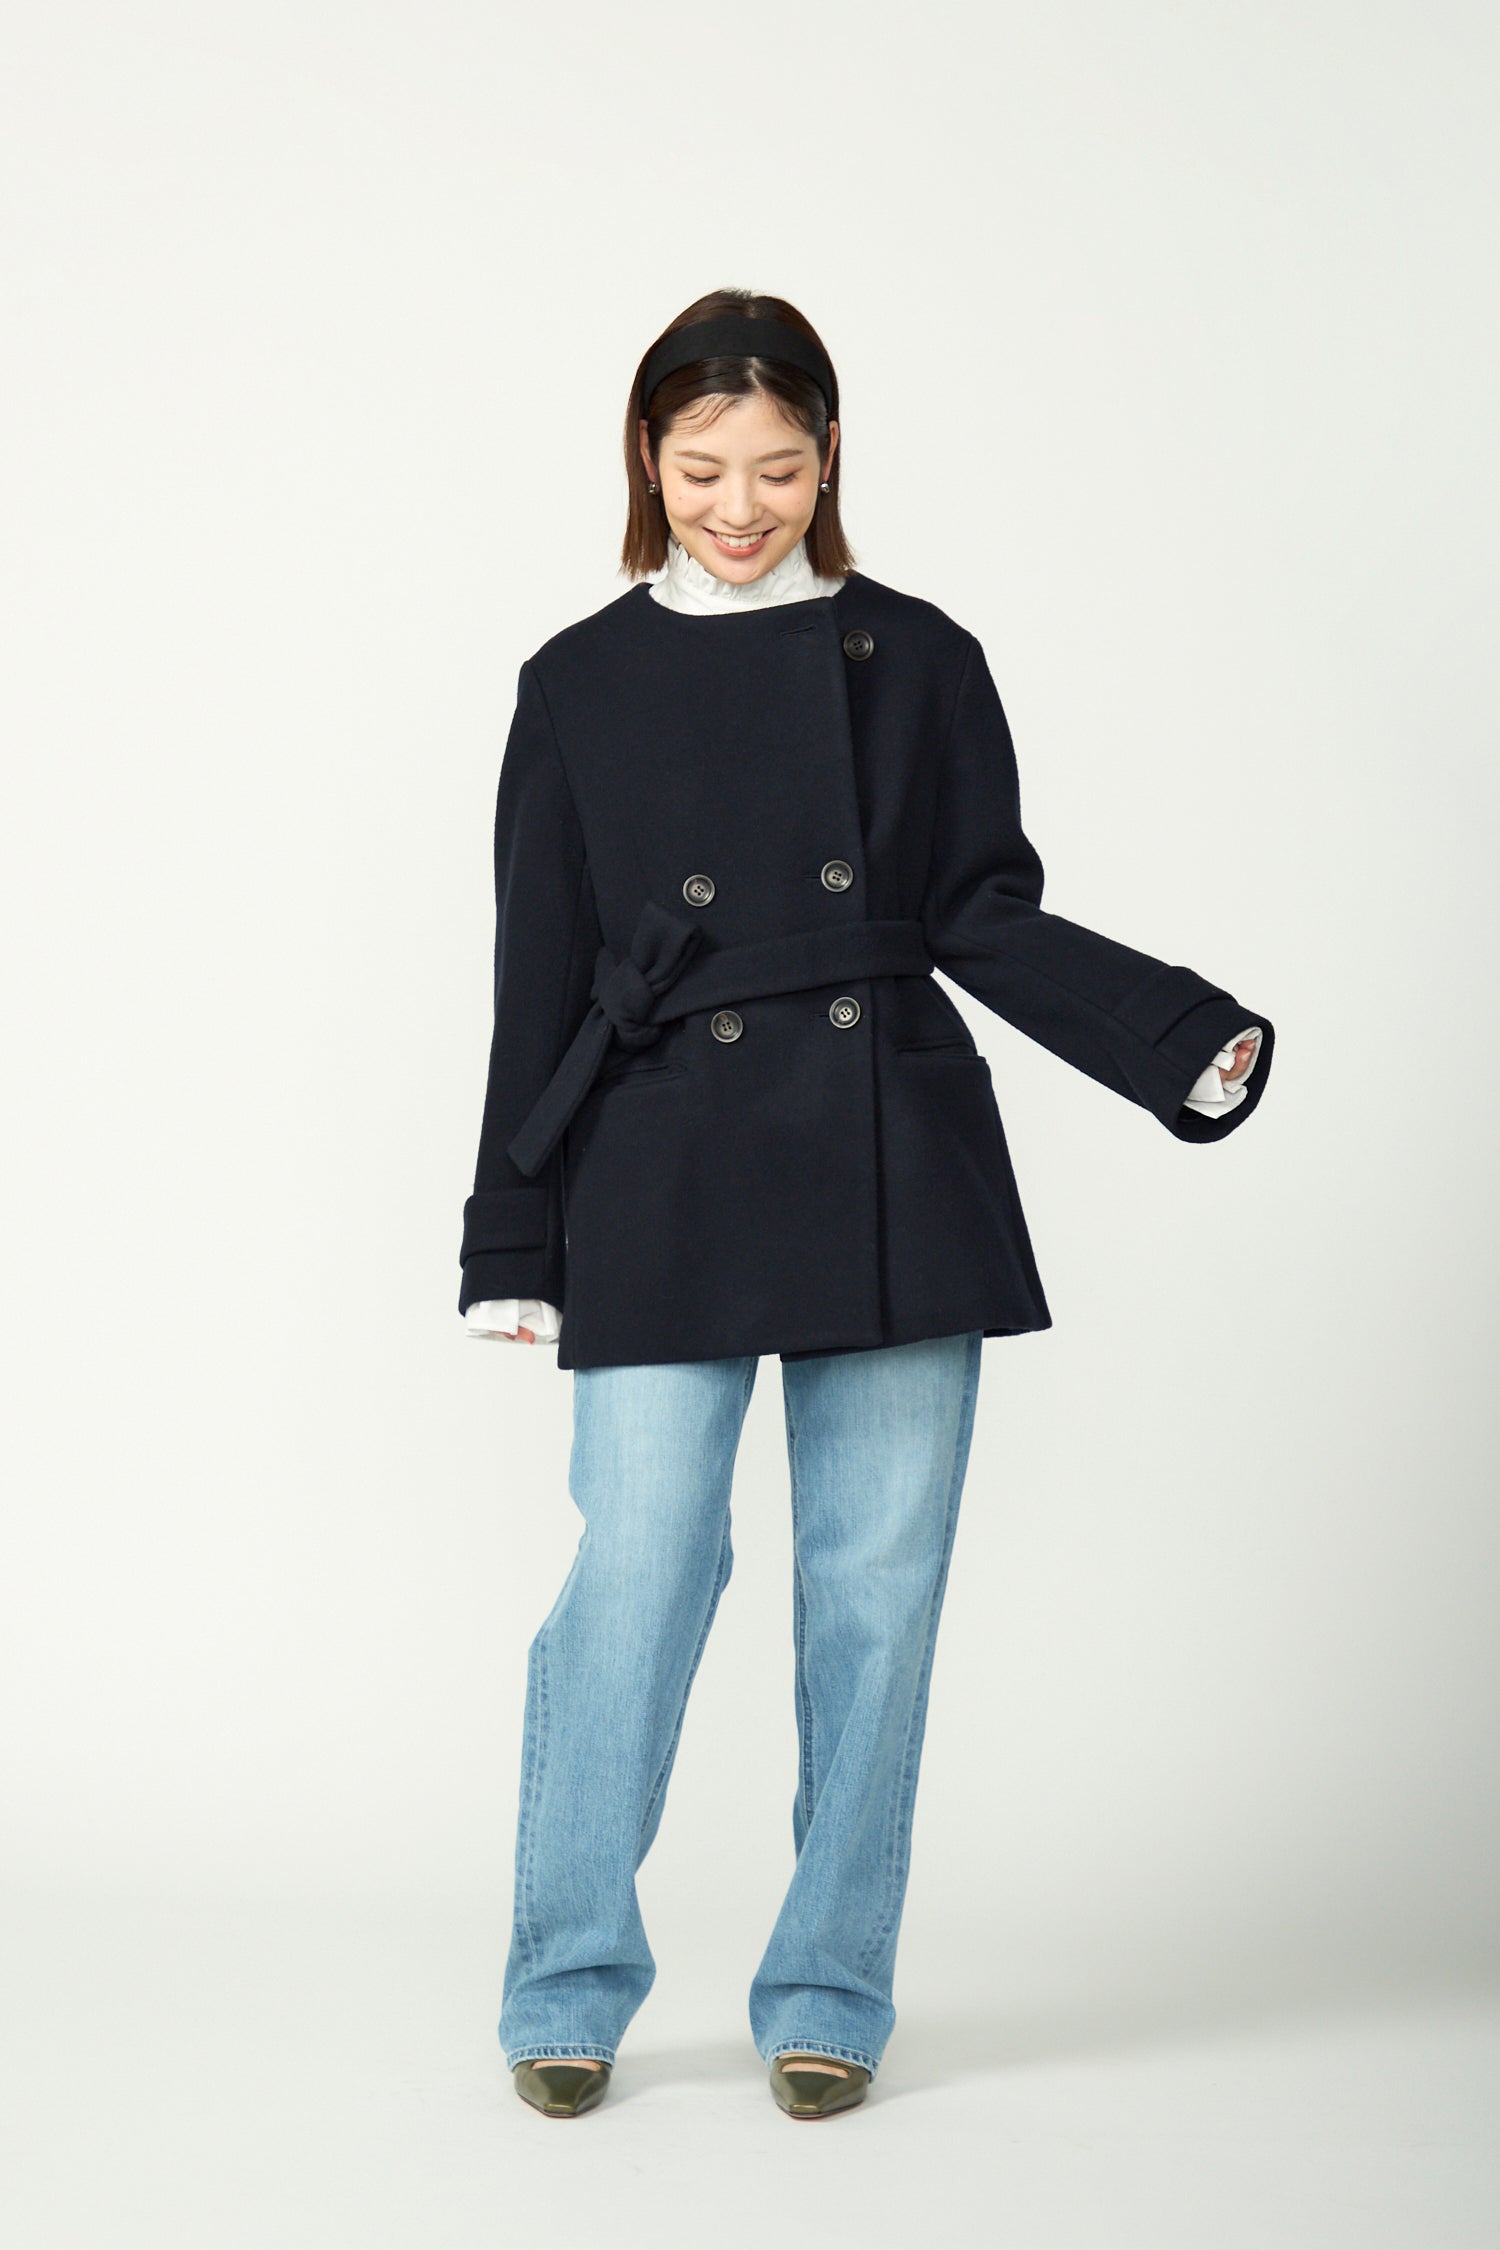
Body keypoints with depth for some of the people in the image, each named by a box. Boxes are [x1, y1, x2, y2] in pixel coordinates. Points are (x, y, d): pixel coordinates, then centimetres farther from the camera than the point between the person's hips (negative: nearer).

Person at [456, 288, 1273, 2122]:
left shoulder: (917, 661, 6)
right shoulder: (582, 685, 6)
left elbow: (988, 918, 6)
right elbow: (541, 984, 6)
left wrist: (1186, 1045, -8)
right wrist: (515, 1246, 4)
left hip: (892, 1178, 1)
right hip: (666, 1193, -1)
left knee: (875, 1577, 4)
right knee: (635, 1570, -6)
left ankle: (829, 1991, 19)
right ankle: (569, 1989, 11)